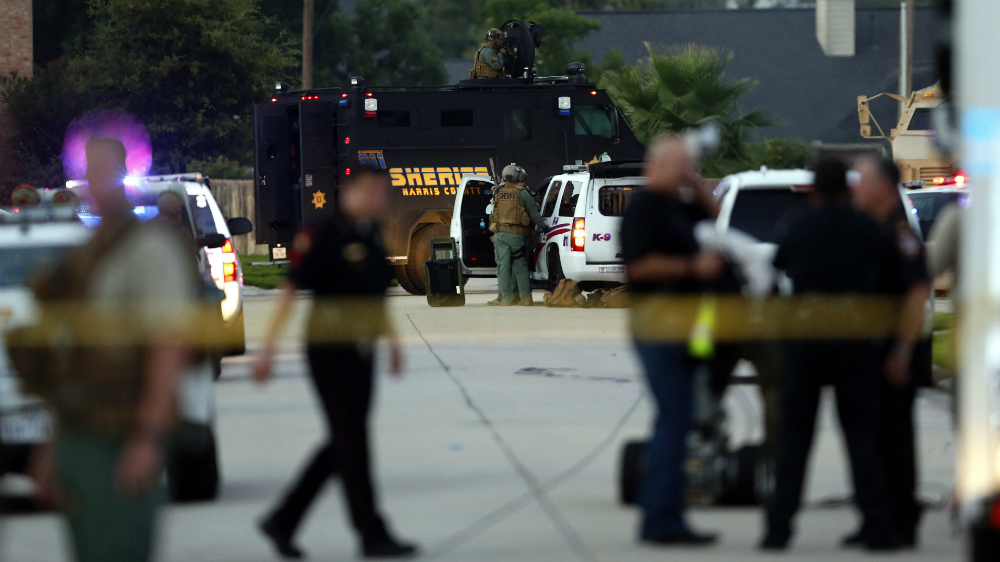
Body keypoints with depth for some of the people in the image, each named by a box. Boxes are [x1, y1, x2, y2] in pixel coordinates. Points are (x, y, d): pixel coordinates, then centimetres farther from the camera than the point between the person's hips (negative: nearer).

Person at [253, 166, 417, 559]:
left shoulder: (371, 236, 11)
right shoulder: (323, 236, -13)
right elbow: (290, 290, -14)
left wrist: (391, 339, 21)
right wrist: (268, 347, -18)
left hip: (361, 354, 9)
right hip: (330, 351, -8)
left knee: (343, 445, 10)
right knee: (352, 443, -5)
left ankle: (283, 520, 18)